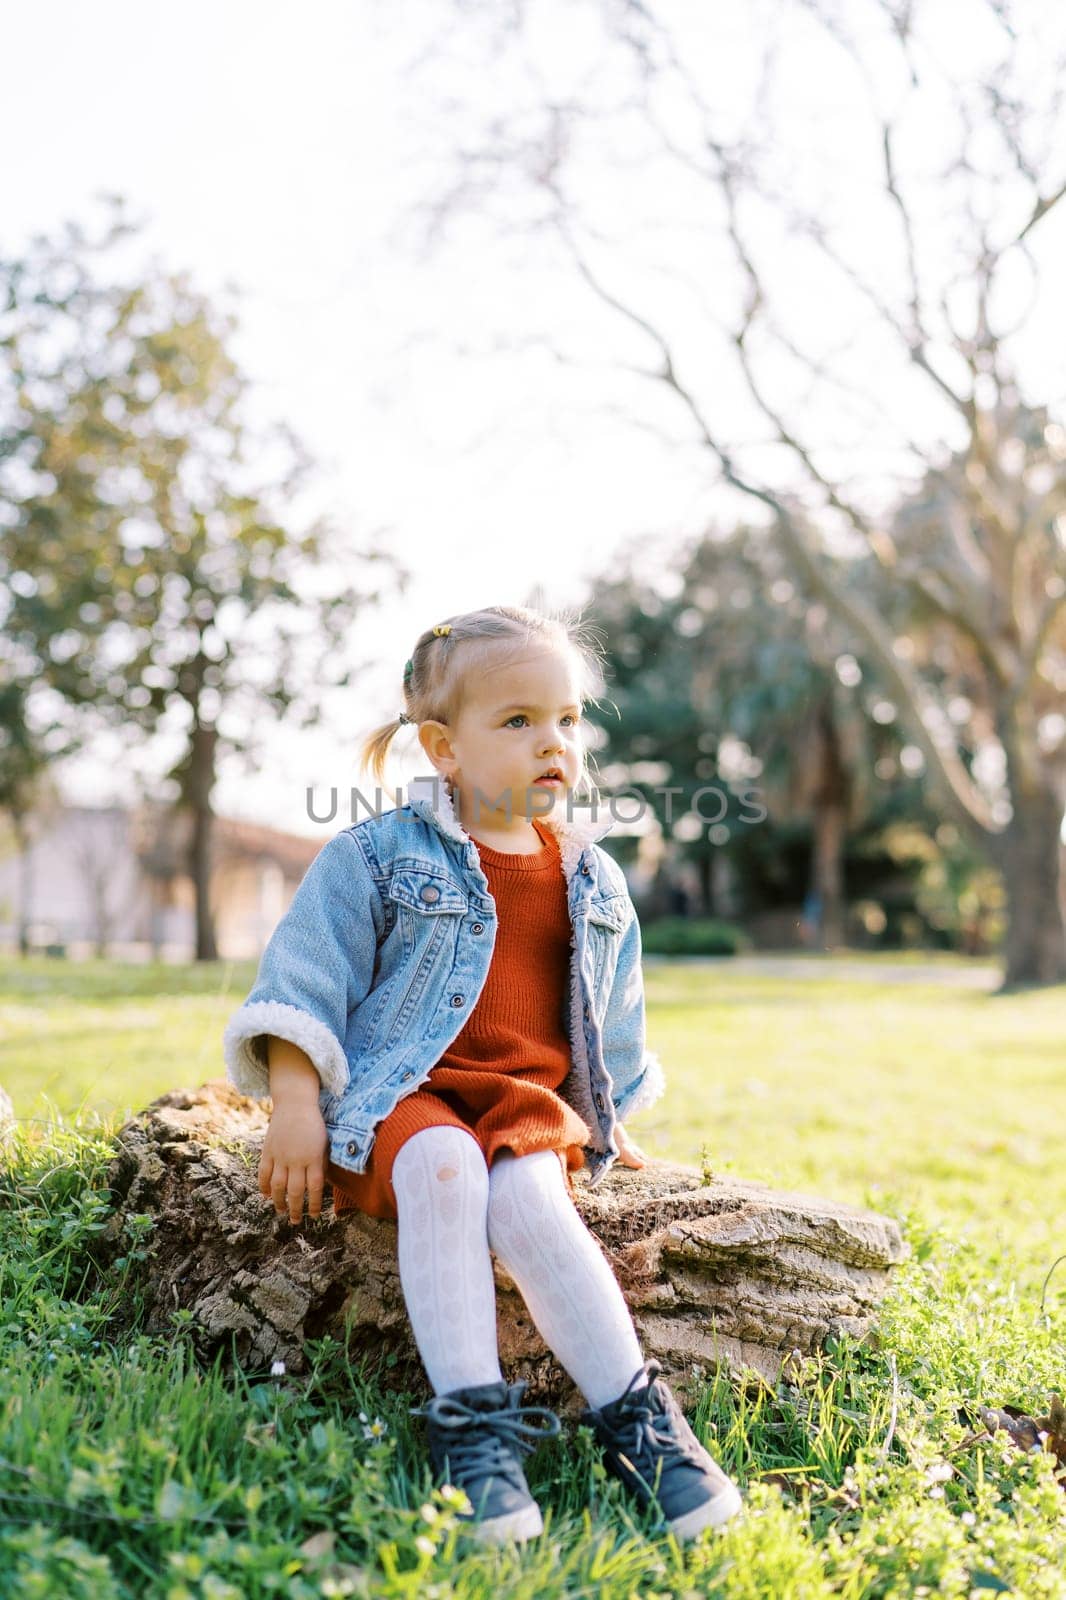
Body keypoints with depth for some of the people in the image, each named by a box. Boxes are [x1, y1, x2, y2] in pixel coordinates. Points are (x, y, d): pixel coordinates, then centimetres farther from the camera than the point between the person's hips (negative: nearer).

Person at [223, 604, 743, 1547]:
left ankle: (631, 1416, -27)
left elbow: (614, 1016, 25)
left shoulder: (594, 881, 13)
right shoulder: (378, 855, -1)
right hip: (402, 1091, -2)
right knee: (443, 1168, -36)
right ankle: (470, 1418, -33)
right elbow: (307, 975, -3)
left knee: (529, 1197, -31)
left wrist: (608, 1120, 28)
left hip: (533, 1100, 2)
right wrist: (293, 1102, -12)